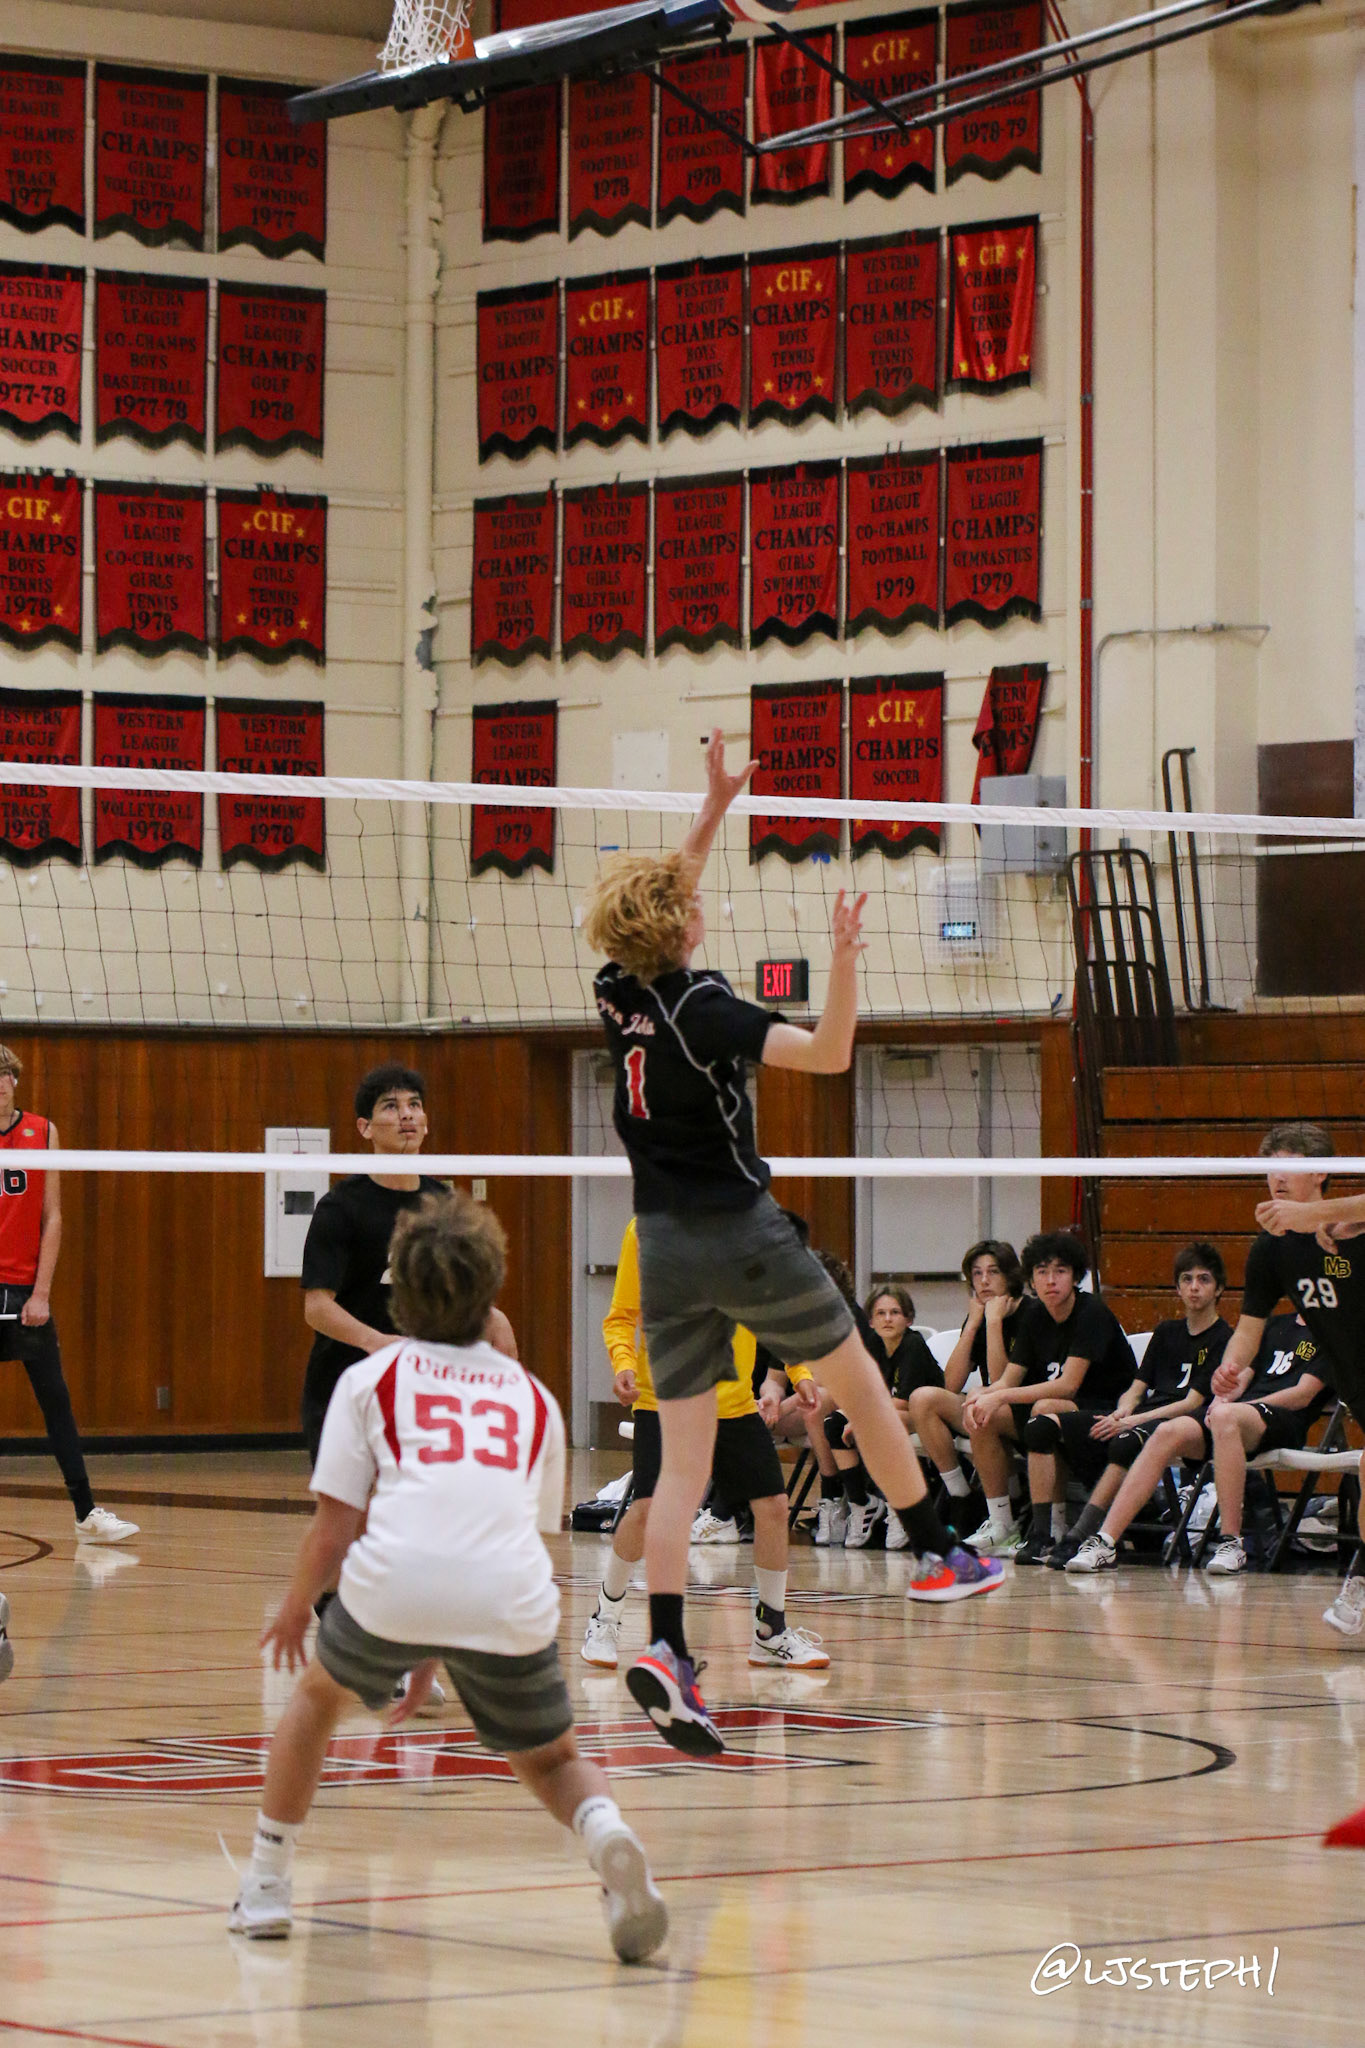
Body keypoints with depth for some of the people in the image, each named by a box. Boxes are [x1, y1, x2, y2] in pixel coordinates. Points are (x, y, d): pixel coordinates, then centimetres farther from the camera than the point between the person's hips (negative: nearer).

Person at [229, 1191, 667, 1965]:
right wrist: (439, 1652, 40)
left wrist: (295, 1610, 31)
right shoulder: (533, 1398, 26)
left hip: (393, 1583, -1)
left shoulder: (370, 1380, 18)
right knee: (553, 1761, 23)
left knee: (320, 1693, 31)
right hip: (513, 1605, 1)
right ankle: (605, 1831, -11)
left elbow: (334, 1532, 11)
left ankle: (268, 1884, 30)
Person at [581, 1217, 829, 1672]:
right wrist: (623, 1362, -23)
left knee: (773, 1505, -3)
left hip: (735, 1401, 4)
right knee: (646, 1508, -14)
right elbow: (621, 1316, -4)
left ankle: (771, 1633, 16)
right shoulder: (645, 1230, -6)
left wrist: (800, 1372, 0)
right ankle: (604, 1621, 9)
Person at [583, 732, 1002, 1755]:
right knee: (864, 1389, 17)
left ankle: (666, 1647, -16)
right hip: (742, 1236, -6)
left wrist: (714, 808, 22)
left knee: (683, 1464, 0)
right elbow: (828, 1053, -24)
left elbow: (660, 899, 22)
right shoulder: (700, 1007, -16)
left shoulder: (621, 993, 3)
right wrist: (845, 960, -31)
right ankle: (938, 1555, 29)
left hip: (665, 1249, 6)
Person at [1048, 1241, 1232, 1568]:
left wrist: (1132, 1422, -17)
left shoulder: (1224, 1340, 1)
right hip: (1141, 1418, 7)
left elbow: (1193, 1403, -8)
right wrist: (1122, 1412, -7)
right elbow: (1137, 1388, 17)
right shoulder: (1166, 1333, 23)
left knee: (1126, 1443, -41)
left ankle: (1078, 1538, -46)